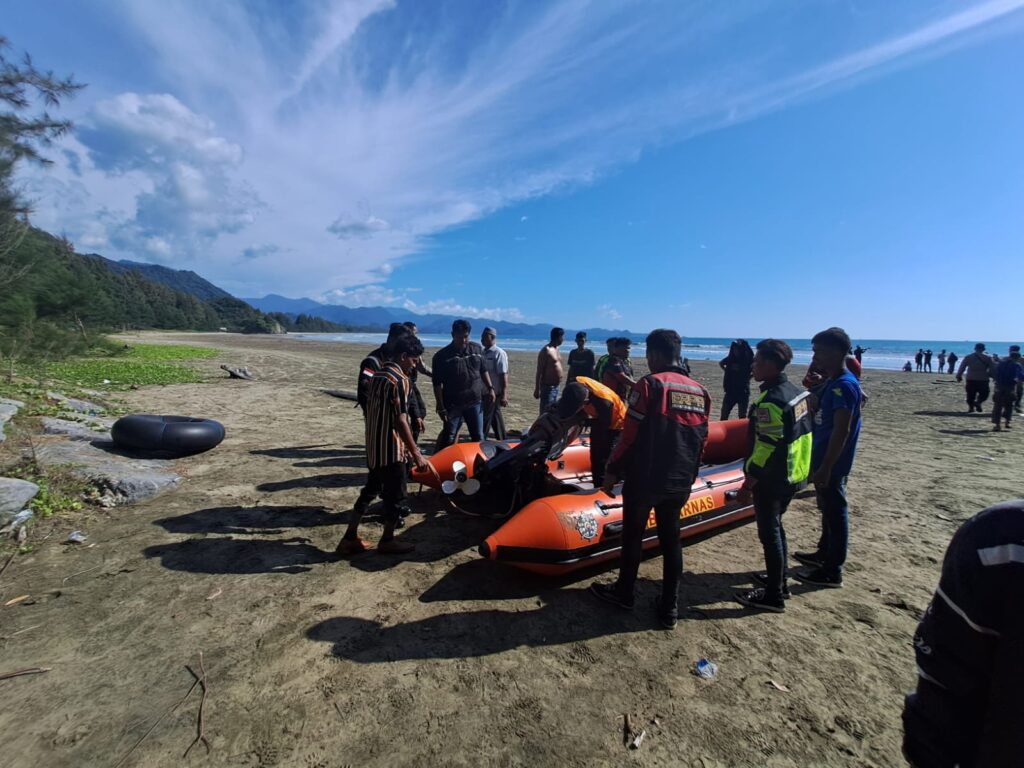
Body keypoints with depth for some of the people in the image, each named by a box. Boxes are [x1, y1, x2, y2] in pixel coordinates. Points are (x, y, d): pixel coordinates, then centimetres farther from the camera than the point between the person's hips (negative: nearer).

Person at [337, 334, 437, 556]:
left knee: (370, 489, 19)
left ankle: (349, 538, 24)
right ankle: (387, 540, 21)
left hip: (372, 445, 9)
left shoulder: (378, 374, 10)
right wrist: (416, 453, -21)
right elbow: (400, 421, -23)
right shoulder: (398, 379, -18)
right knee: (396, 494, 7)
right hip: (389, 448, -9)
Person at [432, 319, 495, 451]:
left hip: (475, 401, 3)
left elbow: (483, 371, 16)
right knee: (448, 438, 2)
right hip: (452, 404, -3)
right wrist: (441, 407, -10)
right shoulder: (442, 356, -9)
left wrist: (490, 388, 6)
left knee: (478, 437, 11)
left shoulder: (477, 349, 2)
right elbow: (437, 384, -8)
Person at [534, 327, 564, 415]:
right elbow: (539, 372, -15)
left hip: (556, 387, 9)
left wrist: (559, 385, 19)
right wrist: (537, 390, -16)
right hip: (548, 387, -9)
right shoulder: (546, 351, -14)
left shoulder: (556, 349, 13)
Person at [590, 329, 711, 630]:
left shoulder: (649, 384, -13)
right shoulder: (700, 392, 6)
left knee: (633, 536, 12)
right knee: (671, 540, 16)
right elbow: (701, 441, 11)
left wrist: (612, 470, -5)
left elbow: (630, 435, -15)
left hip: (644, 479, -5)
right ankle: (670, 608, 23)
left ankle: (624, 593, 30)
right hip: (679, 483, 5)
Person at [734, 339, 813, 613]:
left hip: (771, 479, -9)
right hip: (794, 475, 9)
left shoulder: (770, 401, -23)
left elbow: (766, 449, -23)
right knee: (775, 527, 22)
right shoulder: (798, 392, 6)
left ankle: (773, 596, 14)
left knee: (769, 533, 2)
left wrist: (749, 481, -15)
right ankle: (779, 580, 36)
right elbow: (800, 435, 14)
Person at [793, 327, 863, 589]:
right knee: (827, 509, 21)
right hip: (824, 460, 10)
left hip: (832, 464, -10)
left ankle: (832, 571, 12)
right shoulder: (833, 383, 10)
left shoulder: (844, 385, -20)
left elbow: (841, 431, -25)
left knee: (835, 512, 1)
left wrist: (825, 467, -25)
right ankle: (824, 553, 36)